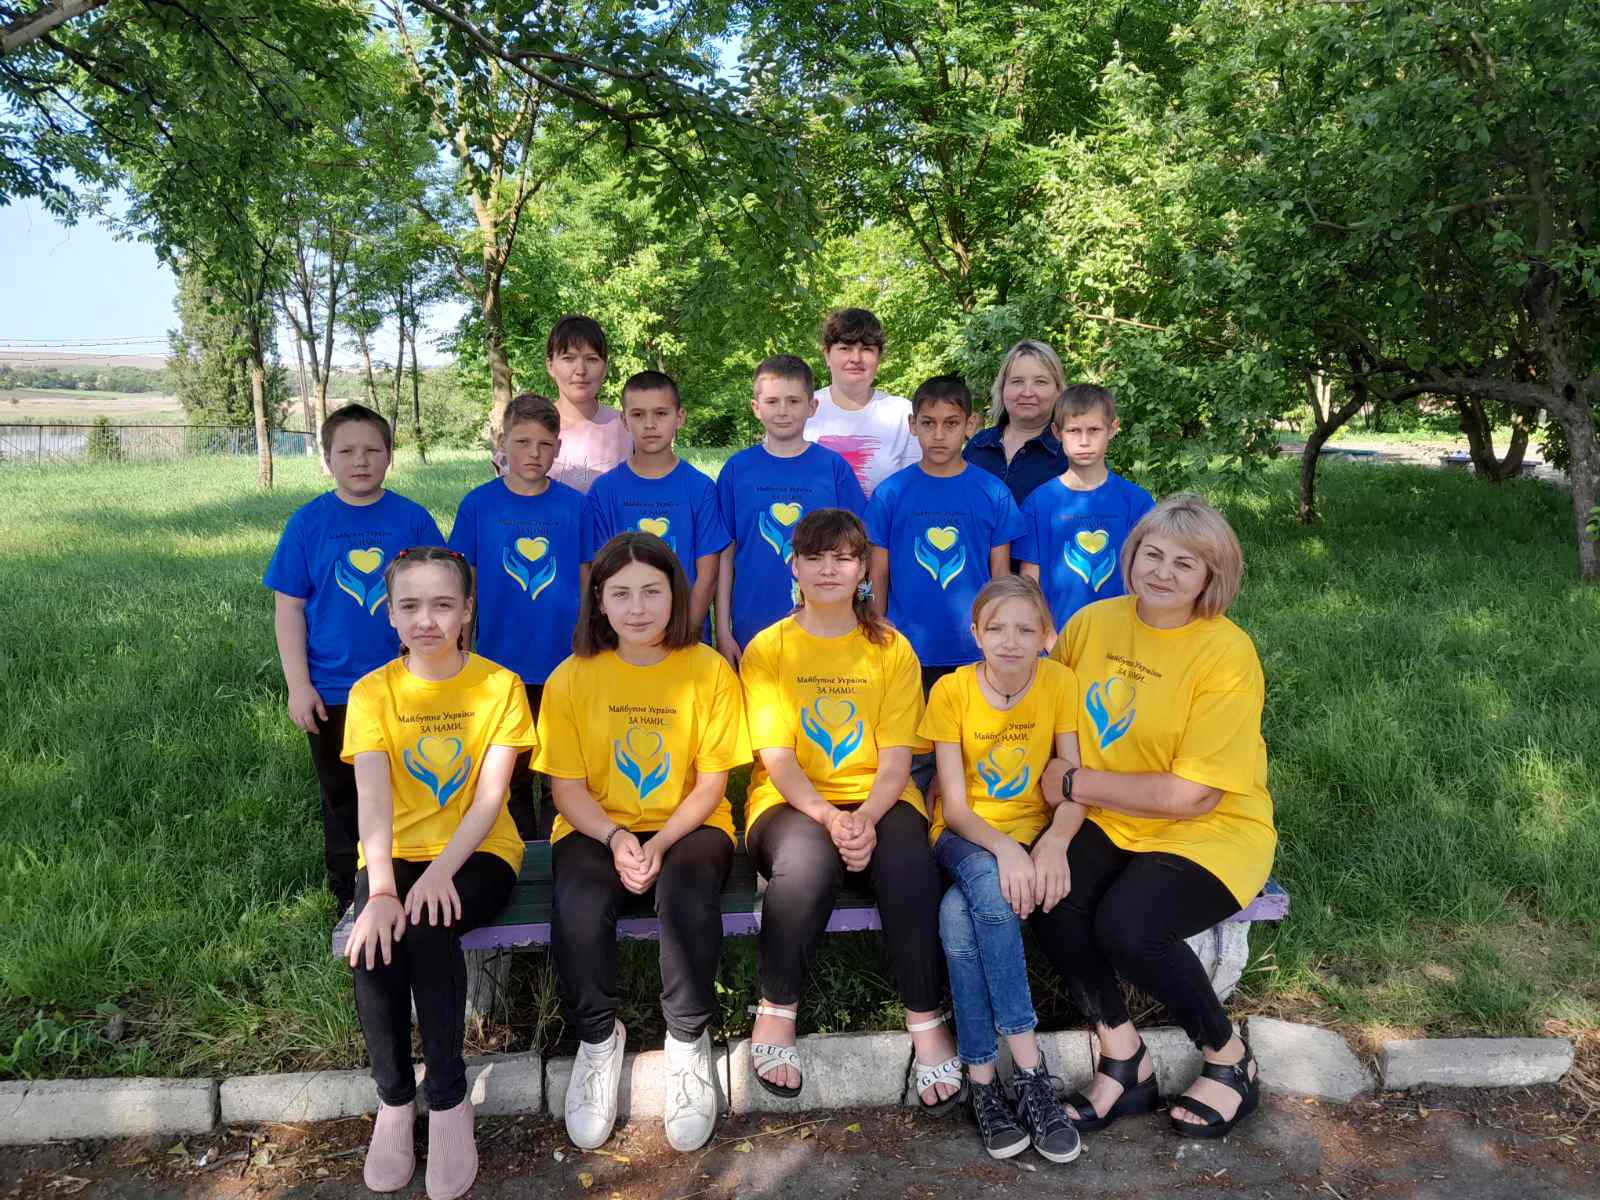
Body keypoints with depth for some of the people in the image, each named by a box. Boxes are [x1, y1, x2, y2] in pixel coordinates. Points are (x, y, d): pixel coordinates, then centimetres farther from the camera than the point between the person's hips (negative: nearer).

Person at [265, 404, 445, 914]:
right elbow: (289, 607, -2)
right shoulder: (308, 522, -4)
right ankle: (349, 904, 31)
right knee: (343, 804, 15)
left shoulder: (411, 518, -3)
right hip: (333, 694, 0)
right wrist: (298, 685, -6)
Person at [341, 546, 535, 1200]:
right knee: (375, 942, -27)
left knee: (428, 930, -31)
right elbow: (373, 800, -14)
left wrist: (440, 872, -27)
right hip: (395, 853, 2)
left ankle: (448, 1100, -11)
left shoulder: (499, 686, -6)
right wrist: (381, 891, -30)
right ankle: (394, 1098, -4)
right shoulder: (372, 692, -2)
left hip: (477, 853, -1)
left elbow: (489, 795, -12)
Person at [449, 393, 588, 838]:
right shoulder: (478, 504, -2)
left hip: (564, 664, 0)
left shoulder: (574, 505, -1)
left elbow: (586, 584, 5)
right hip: (501, 666, 0)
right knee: (510, 777, 13)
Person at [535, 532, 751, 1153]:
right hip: (596, 828, 1)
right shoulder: (572, 677, -2)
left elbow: (711, 783, -4)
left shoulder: (709, 670, -5)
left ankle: (689, 1038, -7)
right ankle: (597, 1036, -1)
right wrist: (615, 837, -19)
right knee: (577, 906, -31)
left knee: (688, 894, -34)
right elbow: (567, 788, -1)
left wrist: (660, 843, -19)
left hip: (688, 825, -1)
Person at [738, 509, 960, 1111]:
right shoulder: (767, 649, 3)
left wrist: (864, 818, -21)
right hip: (791, 802, -1)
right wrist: (829, 818, -24)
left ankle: (926, 1021, -13)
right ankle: (775, 1011, -14)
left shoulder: (892, 650, 7)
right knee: (806, 861, -36)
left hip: (877, 800, 1)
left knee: (910, 864, -32)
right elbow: (777, 758, -6)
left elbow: (896, 761, -1)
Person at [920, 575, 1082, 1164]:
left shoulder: (1059, 683, -5)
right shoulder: (951, 691, -8)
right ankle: (1028, 1063, -27)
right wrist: (1002, 848, -30)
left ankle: (982, 1073, -20)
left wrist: (1054, 842, -29)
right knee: (987, 882, -36)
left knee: (959, 913, -32)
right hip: (965, 838, 0)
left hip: (1033, 833, 0)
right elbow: (954, 804, -11)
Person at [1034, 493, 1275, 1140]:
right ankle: (1125, 1065, 1)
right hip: (1108, 824, 5)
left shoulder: (1226, 653, -16)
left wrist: (1077, 784, -15)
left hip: (1212, 832, -4)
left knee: (1126, 927, -28)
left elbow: (1194, 796, -19)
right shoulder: (1092, 622, 0)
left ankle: (1229, 1057, 4)